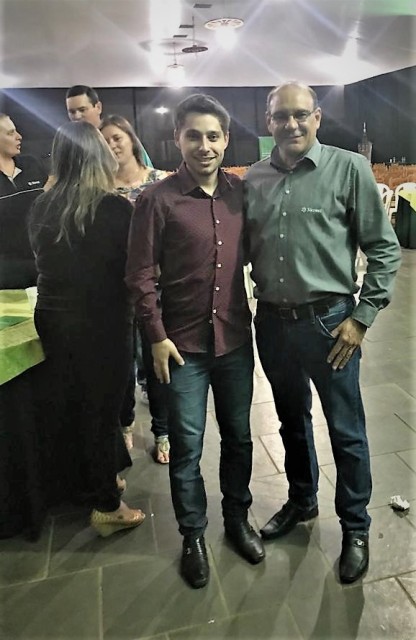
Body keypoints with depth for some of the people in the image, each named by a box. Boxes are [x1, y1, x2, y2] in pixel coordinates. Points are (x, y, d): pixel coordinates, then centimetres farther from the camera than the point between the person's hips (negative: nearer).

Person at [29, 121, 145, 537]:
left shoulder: (41, 208, 0)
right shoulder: (115, 208, -16)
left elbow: (42, 261, 12)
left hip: (52, 318, 6)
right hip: (101, 322, -5)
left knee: (67, 403, 20)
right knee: (101, 408, 7)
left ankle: (85, 482, 41)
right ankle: (106, 507, 21)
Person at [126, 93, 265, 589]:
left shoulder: (241, 192, 3)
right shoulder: (157, 199, -9)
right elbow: (141, 275, -7)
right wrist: (157, 337, -9)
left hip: (235, 338, 4)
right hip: (184, 344, -3)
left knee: (238, 437, 16)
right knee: (187, 448, 9)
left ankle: (237, 518, 39)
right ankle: (193, 535, 31)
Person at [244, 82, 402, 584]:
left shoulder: (349, 169, -5)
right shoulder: (254, 179, 5)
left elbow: (384, 249, -5)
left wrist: (361, 317, -9)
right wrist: (259, 306, 3)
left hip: (328, 321, -4)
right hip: (272, 322, 4)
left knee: (346, 431, 8)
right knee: (292, 421, 21)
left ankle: (355, 528, 32)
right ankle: (301, 501, 44)